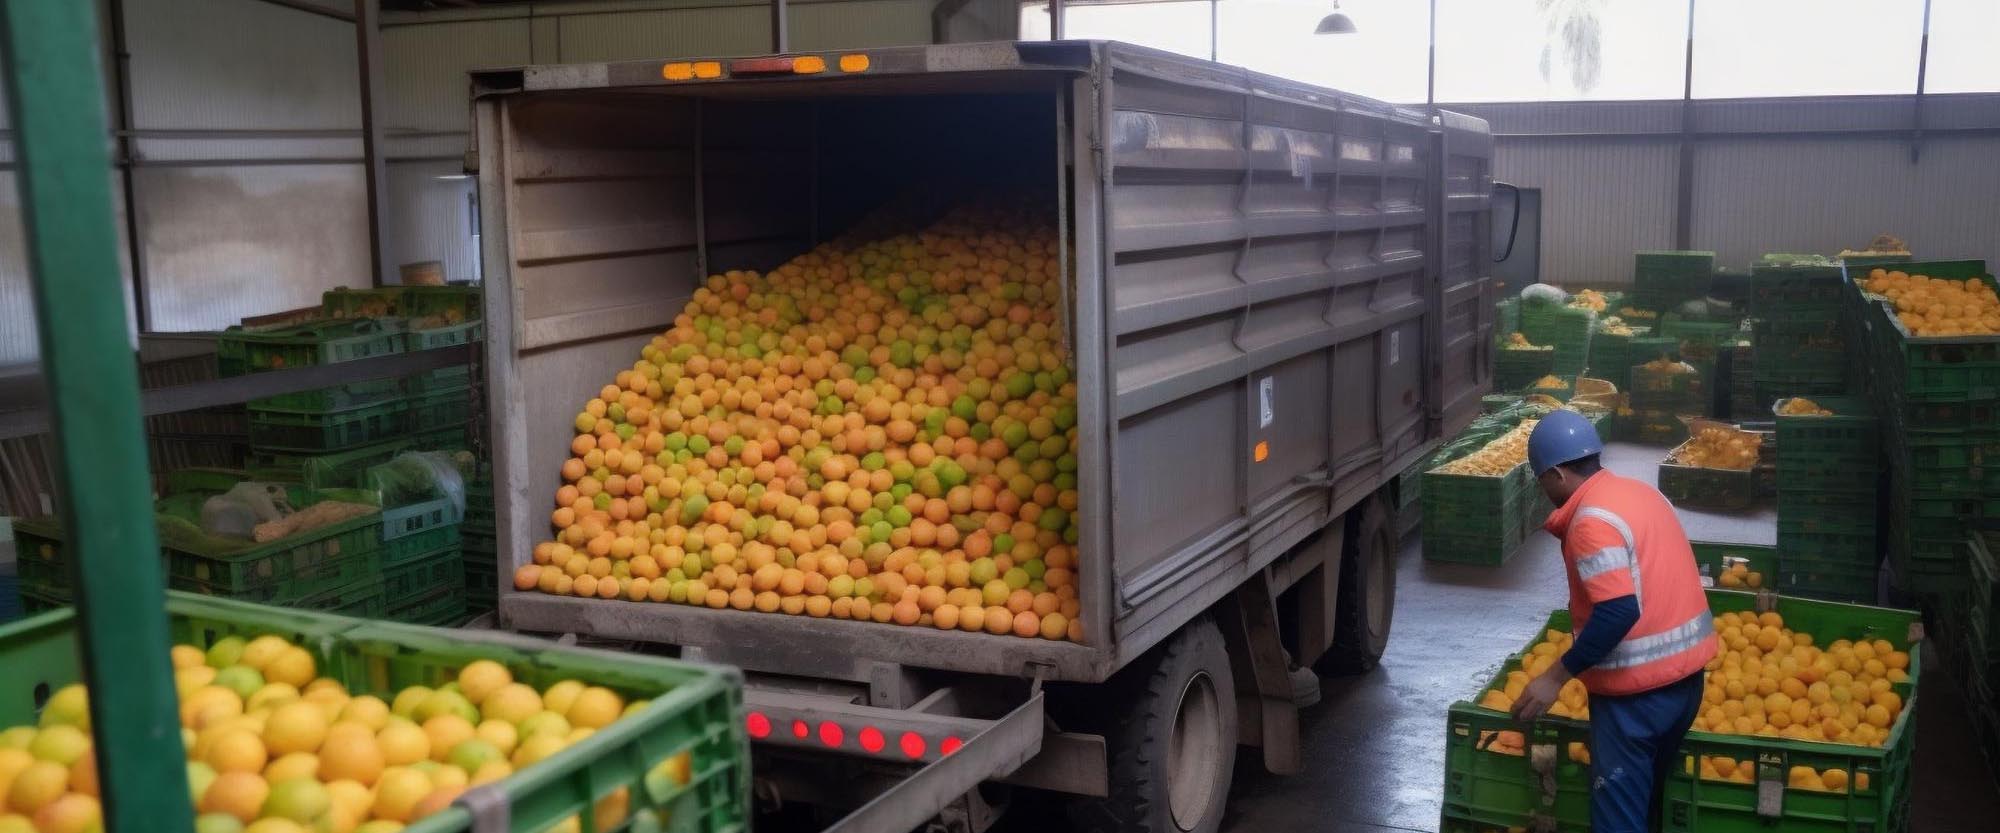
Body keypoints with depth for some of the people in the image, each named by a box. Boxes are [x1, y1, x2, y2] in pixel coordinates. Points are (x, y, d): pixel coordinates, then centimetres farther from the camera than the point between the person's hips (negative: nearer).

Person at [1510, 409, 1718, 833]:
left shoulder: (1591, 520, -19)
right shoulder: (1642, 492, 9)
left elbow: (1618, 612, -27)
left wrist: (1556, 676, -20)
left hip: (1638, 689, -9)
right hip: (1684, 669, 9)